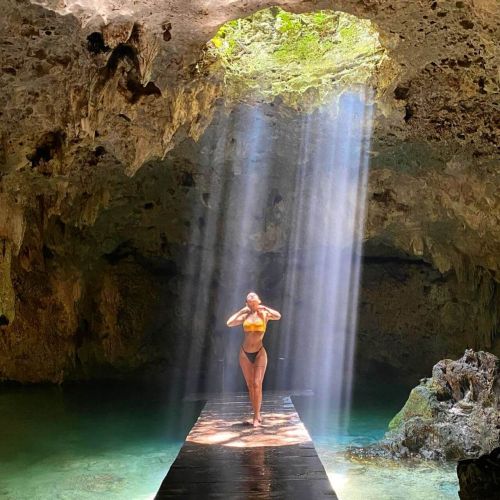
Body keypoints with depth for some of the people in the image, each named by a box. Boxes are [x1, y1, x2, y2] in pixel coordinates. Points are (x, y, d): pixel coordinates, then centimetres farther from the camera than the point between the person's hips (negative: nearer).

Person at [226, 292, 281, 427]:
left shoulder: (264, 314, 0)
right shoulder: (245, 316, 6)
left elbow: (278, 316, -20)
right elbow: (229, 323, -9)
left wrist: (264, 308, -11)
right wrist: (241, 311, -3)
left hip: (259, 353, -3)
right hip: (245, 354, 3)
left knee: (257, 384, -11)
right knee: (250, 386, 8)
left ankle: (256, 416, -4)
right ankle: (257, 414, 20)